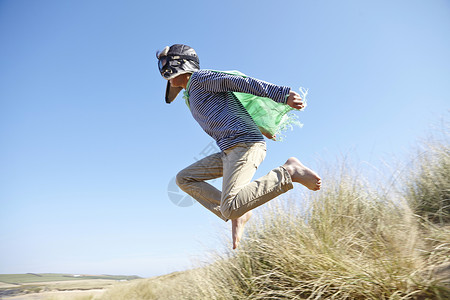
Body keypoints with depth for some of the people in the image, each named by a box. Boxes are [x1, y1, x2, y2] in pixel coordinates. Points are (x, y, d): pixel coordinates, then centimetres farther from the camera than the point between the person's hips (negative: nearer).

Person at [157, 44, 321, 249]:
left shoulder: (198, 78, 2)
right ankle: (237, 214, 1)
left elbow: (242, 82, -9)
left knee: (230, 208, -23)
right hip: (230, 151, 10)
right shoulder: (193, 96, 29)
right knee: (184, 179, 11)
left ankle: (289, 172, -11)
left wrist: (283, 94, -19)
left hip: (243, 145, -10)